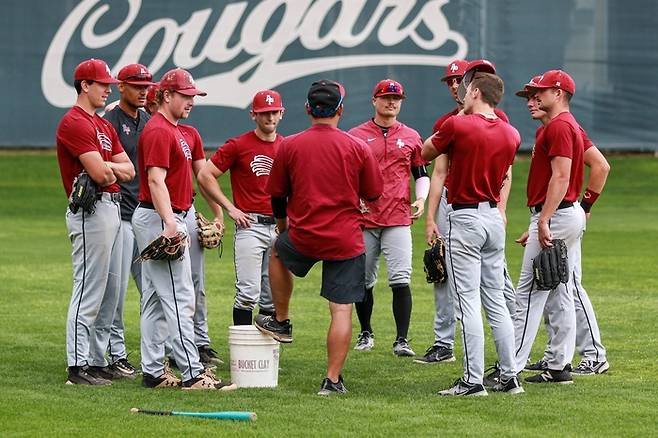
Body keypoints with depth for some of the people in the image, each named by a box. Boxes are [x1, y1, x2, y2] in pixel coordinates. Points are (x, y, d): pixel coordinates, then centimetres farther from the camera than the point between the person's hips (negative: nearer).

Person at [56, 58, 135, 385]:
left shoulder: (104, 125, 19)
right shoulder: (75, 123, -12)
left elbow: (128, 170, 13)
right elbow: (100, 174, -21)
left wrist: (107, 167, -7)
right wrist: (112, 169, 2)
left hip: (112, 208, 10)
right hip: (91, 211, -10)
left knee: (109, 293, 12)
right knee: (89, 291, -10)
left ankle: (98, 360, 18)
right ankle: (78, 367, -9)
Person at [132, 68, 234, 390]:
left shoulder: (179, 132, 18)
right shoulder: (158, 131, -14)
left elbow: (203, 173, 22)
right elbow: (156, 180, -24)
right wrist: (169, 223, -32)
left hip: (170, 220, 11)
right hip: (159, 219, -11)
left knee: (155, 300, 11)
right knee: (179, 298, -11)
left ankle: (153, 372, 14)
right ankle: (192, 373, -13)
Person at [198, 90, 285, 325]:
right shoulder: (238, 145, -5)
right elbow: (205, 175, -4)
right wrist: (230, 208, -8)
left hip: (278, 227, 5)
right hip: (250, 225, -5)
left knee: (272, 296, 9)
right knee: (248, 292, -11)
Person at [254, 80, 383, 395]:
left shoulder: (289, 146, -3)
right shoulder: (358, 148, -6)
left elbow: (277, 195, 8)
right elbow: (373, 194, 4)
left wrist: (283, 227, 27)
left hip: (302, 237, 1)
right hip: (347, 240, -1)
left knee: (278, 254, 34)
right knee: (342, 310, 3)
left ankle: (281, 322, 39)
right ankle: (333, 380, 1)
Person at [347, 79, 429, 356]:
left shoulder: (410, 137, 11)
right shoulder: (356, 136, 6)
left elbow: (421, 174, 16)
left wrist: (421, 199, -2)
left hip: (398, 219, 0)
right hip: (364, 217, 0)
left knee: (400, 280, -11)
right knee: (363, 280, 7)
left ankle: (401, 341, -12)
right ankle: (366, 333, 24)